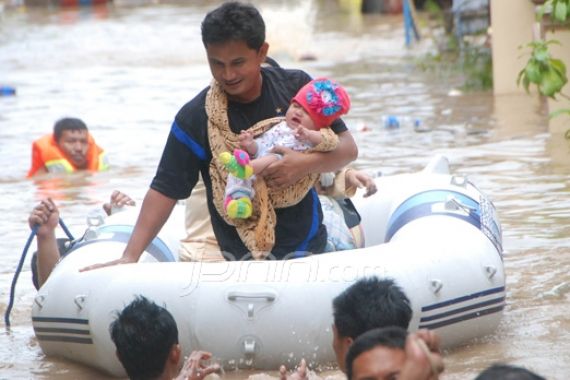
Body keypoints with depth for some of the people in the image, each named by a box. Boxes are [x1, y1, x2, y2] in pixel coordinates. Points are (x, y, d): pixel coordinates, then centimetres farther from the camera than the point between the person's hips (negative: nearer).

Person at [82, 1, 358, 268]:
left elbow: (347, 148, -1)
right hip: (244, 258, -3)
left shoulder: (296, 88, -4)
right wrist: (129, 257, -20)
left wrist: (306, 164, -22)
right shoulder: (195, 118, -10)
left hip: (309, 242, 3)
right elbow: (165, 190, -11)